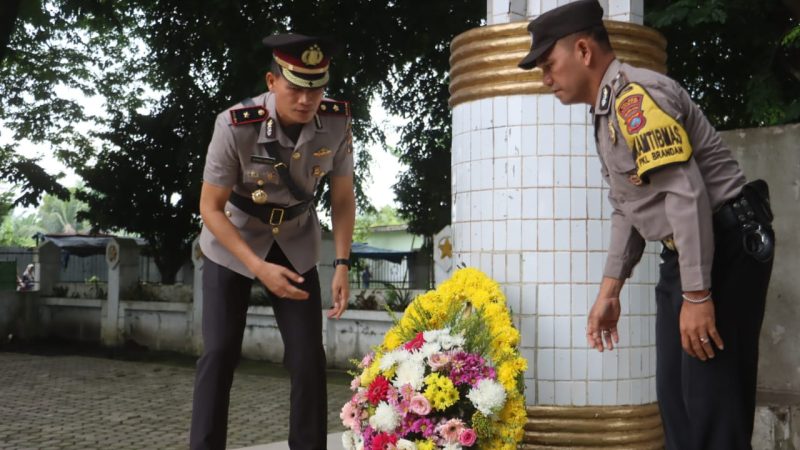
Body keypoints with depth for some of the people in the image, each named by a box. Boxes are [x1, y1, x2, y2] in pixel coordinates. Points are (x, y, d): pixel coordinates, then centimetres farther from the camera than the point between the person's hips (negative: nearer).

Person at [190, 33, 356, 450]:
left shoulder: (337, 121, -21)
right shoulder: (236, 125, -30)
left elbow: (342, 197, -6)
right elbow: (210, 207, -20)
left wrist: (342, 265, -15)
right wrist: (258, 268, -29)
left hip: (296, 243, 3)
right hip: (232, 241, -2)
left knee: (308, 357, -3)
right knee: (220, 352, -7)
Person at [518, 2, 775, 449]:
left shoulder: (636, 94, -16)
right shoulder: (609, 110, 17)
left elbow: (687, 195, -23)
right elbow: (628, 210, 22)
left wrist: (696, 295, -24)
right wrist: (610, 291, 18)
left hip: (726, 248, -10)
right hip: (685, 255, 10)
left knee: (712, 399, -8)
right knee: (675, 395, 12)